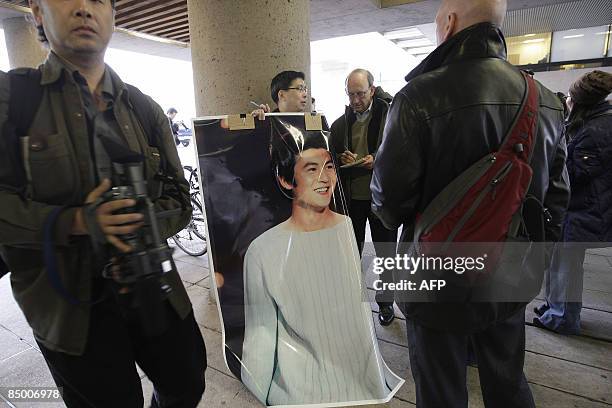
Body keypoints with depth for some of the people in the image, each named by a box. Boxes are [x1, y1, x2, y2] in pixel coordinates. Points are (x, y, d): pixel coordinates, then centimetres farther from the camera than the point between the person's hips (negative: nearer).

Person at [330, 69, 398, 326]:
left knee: (386, 252, 11)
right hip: (350, 196, 4)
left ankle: (385, 301, 31)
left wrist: (379, 160, -23)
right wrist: (342, 159, -9)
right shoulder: (340, 123, 7)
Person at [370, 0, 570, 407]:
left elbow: (389, 198, -18)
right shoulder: (546, 101, 1)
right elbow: (556, 194, 8)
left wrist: (398, 219, 6)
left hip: (440, 281, -5)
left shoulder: (420, 96, -19)